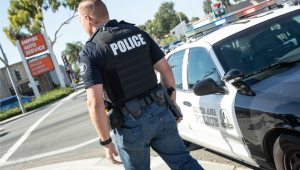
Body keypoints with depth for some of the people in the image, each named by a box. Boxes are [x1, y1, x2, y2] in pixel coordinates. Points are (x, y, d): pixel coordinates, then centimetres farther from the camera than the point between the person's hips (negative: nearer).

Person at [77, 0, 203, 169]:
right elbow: (166, 70, 5)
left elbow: (95, 103, -17)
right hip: (160, 113, 4)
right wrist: (173, 103, 17)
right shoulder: (139, 33, 4)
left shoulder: (90, 51, -11)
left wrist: (106, 141, -8)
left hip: (131, 124, -4)